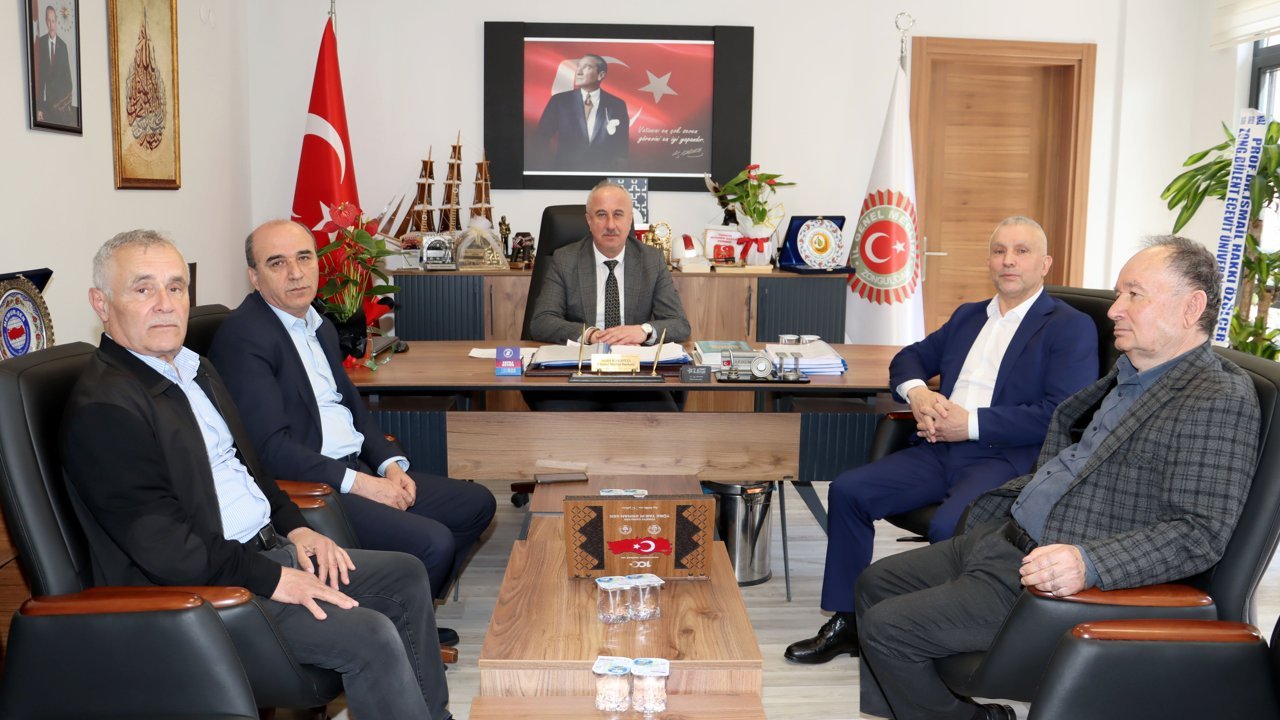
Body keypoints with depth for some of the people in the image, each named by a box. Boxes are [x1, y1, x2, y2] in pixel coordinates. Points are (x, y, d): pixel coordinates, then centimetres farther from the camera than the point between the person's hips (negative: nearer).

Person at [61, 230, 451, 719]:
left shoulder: (195, 369, 12)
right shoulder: (103, 407, -19)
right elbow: (164, 547, -23)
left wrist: (294, 528, 6)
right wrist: (273, 580, -19)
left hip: (266, 549, 10)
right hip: (197, 587, -10)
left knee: (405, 577, 9)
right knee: (370, 637, -21)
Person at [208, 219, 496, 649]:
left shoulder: (319, 326, 16)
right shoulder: (242, 336, -13)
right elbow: (271, 448, -19)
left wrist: (390, 464, 1)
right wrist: (359, 483, -20)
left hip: (359, 469, 10)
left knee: (476, 504, 7)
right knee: (433, 543, -24)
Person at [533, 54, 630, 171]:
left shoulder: (617, 105, 2)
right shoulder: (559, 100, 2)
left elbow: (622, 147, 8)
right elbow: (541, 138, 5)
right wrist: (546, 166, -3)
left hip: (602, 173, 0)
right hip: (564, 170, 0)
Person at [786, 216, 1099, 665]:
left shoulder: (1071, 328, 0)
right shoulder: (967, 317, 22)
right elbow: (910, 358, 27)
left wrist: (971, 423, -15)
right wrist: (917, 392, 1)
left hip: (1008, 459, -6)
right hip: (941, 449, 7)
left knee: (947, 527, -34)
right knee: (847, 491, -10)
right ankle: (846, 623, 1)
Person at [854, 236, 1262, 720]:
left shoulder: (1221, 402, -16)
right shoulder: (1128, 376, 13)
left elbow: (1199, 534, -24)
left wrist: (1090, 563, -35)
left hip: (1053, 577, -10)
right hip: (1006, 539, 10)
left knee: (887, 626, -13)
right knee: (875, 584, 13)